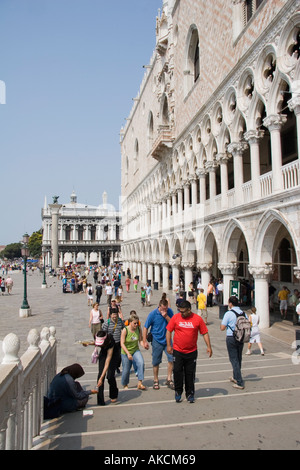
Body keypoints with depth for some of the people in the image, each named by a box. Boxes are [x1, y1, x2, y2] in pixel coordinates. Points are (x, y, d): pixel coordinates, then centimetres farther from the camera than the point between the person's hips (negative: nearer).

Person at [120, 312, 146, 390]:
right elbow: (122, 343, -17)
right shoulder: (125, 330, -19)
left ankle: (140, 383, -14)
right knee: (126, 370, 6)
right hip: (125, 352, -2)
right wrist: (128, 353, -25)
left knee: (141, 363, -23)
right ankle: (125, 385, 34)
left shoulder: (139, 329, -9)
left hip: (136, 350, 2)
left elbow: (140, 340, 0)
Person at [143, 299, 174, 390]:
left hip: (167, 340, 2)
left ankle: (169, 379, 10)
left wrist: (166, 316, -22)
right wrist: (145, 341, -9)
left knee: (172, 358, -8)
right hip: (157, 341, -2)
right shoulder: (153, 314, -12)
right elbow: (145, 328, -6)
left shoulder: (169, 311, -5)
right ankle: (156, 381, 26)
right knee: (156, 362, 7)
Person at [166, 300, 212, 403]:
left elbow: (205, 333, 1)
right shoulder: (176, 317, -5)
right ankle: (178, 392, 23)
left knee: (190, 373, 9)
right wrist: (168, 345, -1)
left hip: (192, 352, 0)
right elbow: (168, 331, 2)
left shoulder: (197, 319, -6)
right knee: (177, 372, 4)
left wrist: (208, 347, -3)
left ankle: (190, 394, 26)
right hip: (177, 351, 0)